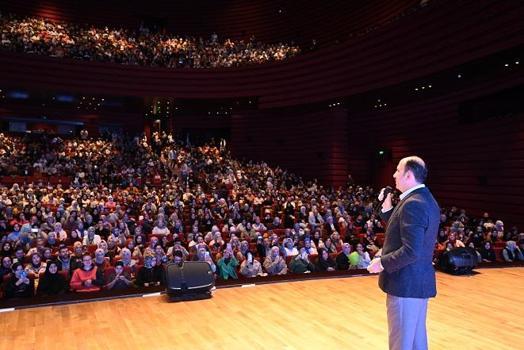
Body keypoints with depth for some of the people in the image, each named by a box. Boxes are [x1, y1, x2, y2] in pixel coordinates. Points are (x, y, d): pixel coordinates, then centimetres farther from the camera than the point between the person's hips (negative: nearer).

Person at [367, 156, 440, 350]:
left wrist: (382, 262, -16)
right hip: (419, 281, 10)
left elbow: (411, 251, -28)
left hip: (406, 283, -10)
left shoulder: (413, 204, -22)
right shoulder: (426, 200, 11)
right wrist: (387, 209, 6)